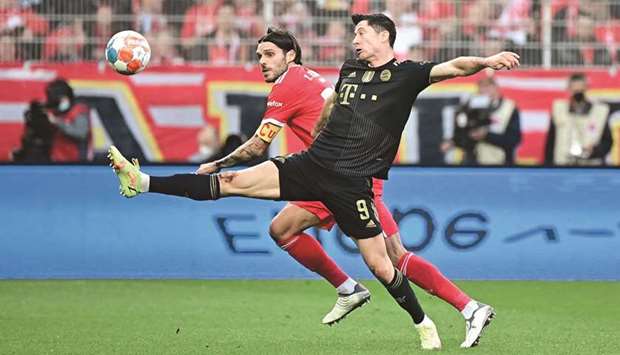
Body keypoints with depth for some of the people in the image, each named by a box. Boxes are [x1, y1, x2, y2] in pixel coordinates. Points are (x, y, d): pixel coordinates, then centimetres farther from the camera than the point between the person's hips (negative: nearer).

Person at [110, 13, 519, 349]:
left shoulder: (405, 74, -2)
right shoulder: (350, 70, 16)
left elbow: (452, 67, -16)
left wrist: (485, 61, -34)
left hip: (352, 183, -5)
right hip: (312, 164, 5)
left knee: (380, 265, -4)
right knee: (234, 182, -6)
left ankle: (424, 325, 17)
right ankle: (143, 182, -10)